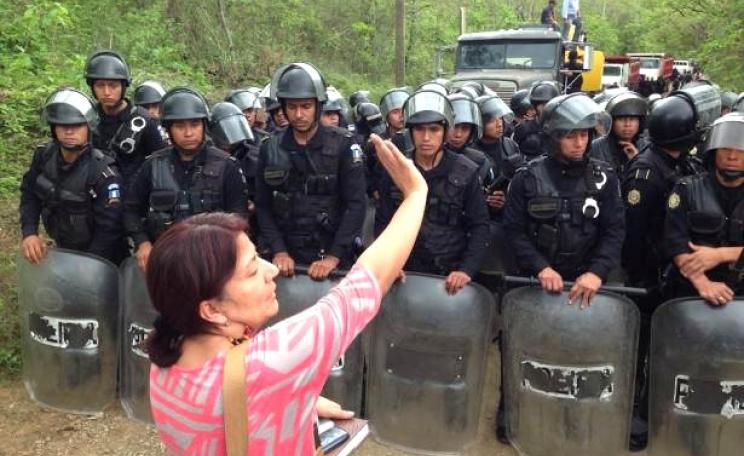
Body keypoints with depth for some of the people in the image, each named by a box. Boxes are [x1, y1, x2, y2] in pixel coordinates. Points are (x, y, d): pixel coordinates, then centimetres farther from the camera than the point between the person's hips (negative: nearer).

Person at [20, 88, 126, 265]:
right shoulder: (44, 155, -10)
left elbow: (108, 229, -26)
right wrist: (29, 232, -13)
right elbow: (29, 193, 2)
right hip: (63, 249, 6)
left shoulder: (103, 173, -28)